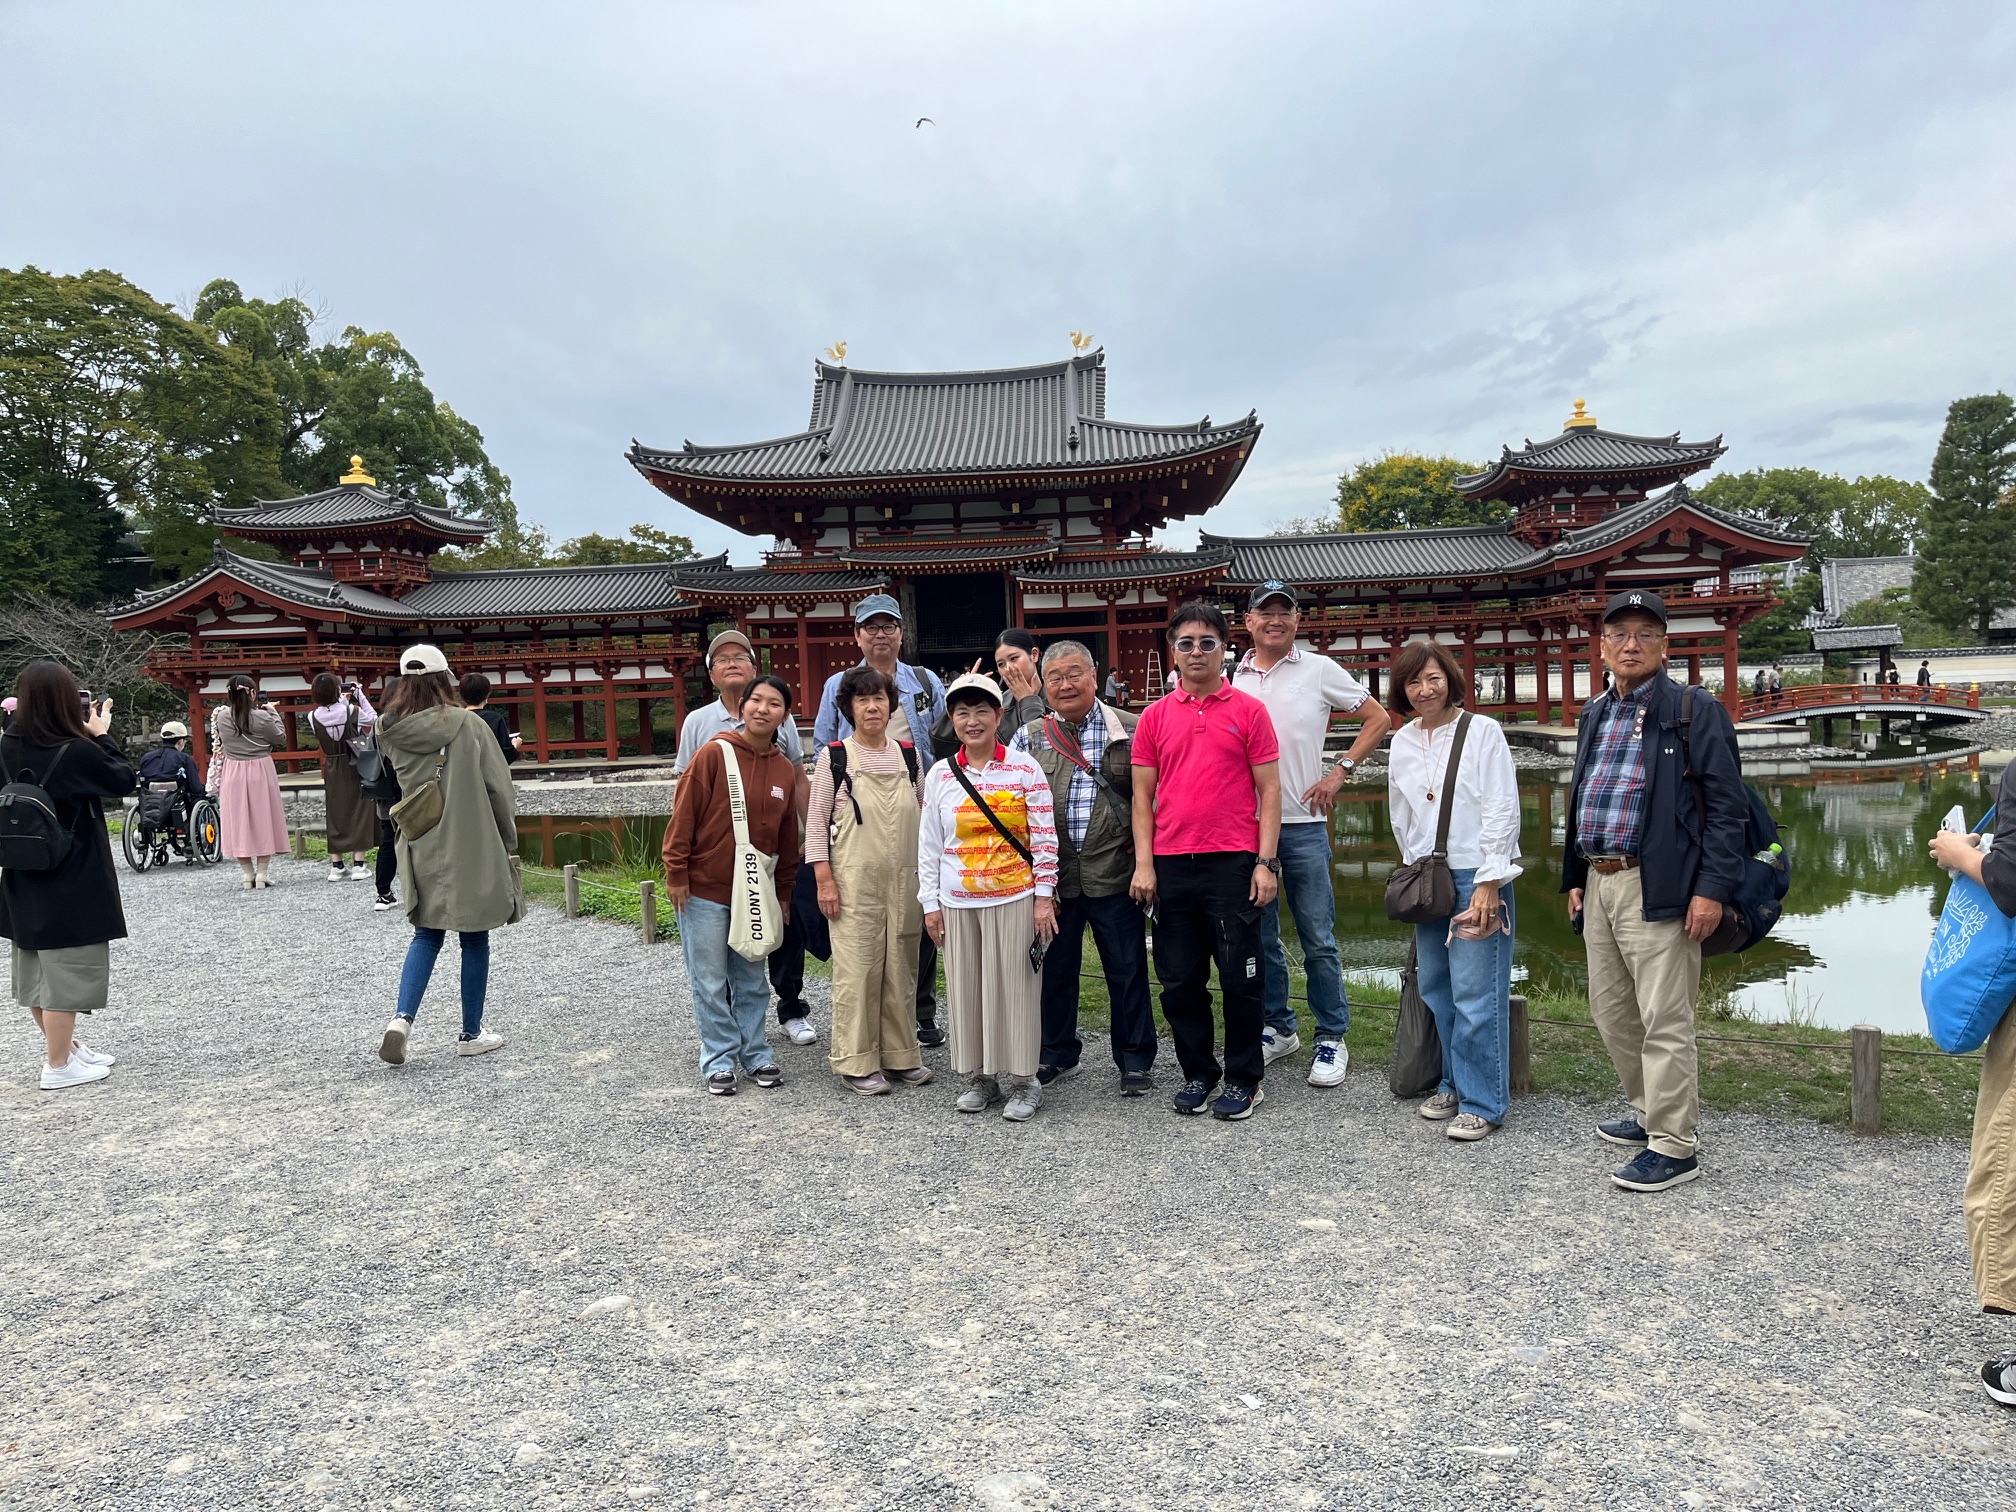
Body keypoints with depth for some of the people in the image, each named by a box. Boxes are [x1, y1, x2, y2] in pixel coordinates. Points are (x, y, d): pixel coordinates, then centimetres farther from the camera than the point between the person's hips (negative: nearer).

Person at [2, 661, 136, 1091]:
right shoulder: (77, 752, -20)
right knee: (67, 969, 1)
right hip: (71, 882, -8)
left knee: (38, 969, 17)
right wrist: (102, 735, -3)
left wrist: (87, 736, 2)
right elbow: (124, 780, -8)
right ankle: (58, 1065, 8)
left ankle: (66, 1046, 32)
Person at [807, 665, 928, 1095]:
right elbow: (816, 822, -2)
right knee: (857, 968, -2)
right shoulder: (834, 757, -2)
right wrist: (824, 880, -8)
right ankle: (856, 1063, 9)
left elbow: (923, 817, 16)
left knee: (900, 966, 9)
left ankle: (900, 1054, 21)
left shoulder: (907, 755, 9)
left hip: (903, 879, 4)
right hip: (854, 881, -4)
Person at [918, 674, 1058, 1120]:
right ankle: (978, 1076, 22)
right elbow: (929, 844, 7)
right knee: (966, 990, 8)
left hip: (1014, 899, -2)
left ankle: (1022, 1080, 14)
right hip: (957, 903, 3)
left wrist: (1043, 896, -6)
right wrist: (930, 904, 4)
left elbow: (1044, 837, -2)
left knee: (1015, 987, 1)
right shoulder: (940, 775, 4)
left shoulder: (1025, 770, -2)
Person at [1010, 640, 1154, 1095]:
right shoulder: (1028, 737, 7)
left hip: (1113, 873, -2)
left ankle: (1135, 1060, 21)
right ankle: (1057, 1054, 31)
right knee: (1054, 968, 14)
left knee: (1127, 970, 6)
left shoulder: (1130, 730, 1)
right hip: (1052, 877, 3)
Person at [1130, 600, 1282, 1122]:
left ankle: (1243, 1079, 19)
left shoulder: (1248, 711, 2)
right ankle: (1197, 1073, 25)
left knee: (1239, 979, 3)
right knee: (1179, 980, 9)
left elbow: (1269, 790, 1)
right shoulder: (1155, 717, 8)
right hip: (1171, 866, 3)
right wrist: (1143, 863, 0)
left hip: (1233, 863, -2)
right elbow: (1142, 794, 9)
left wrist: (1266, 862, -6)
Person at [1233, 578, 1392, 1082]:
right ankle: (1278, 1027, 25)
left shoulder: (1319, 669, 1)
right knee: (1259, 937, 11)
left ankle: (1332, 1038, 12)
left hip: (1303, 823, -3)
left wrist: (1341, 771, -3)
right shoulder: (1231, 678, 8)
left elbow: (1378, 719, 5)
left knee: (1318, 938, 0)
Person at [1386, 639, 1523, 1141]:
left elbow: (1502, 811, -10)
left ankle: (1482, 1103, 5)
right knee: (1435, 990, 11)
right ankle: (1454, 1085, 26)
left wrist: (1489, 883, -14)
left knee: (1475, 996, -6)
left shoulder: (1482, 731, -6)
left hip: (1477, 877, -6)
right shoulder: (1402, 743, 9)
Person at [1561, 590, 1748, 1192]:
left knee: (1663, 1020, -3)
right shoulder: (1594, 715, 17)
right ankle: (1651, 1113, 33)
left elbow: (1727, 804, -9)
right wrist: (1575, 878, 18)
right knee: (1611, 1011, 16)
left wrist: (1712, 888, -17)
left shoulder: (1695, 711, -5)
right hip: (1599, 885, 8)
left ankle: (1673, 1147, 8)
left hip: (1657, 887, -8)